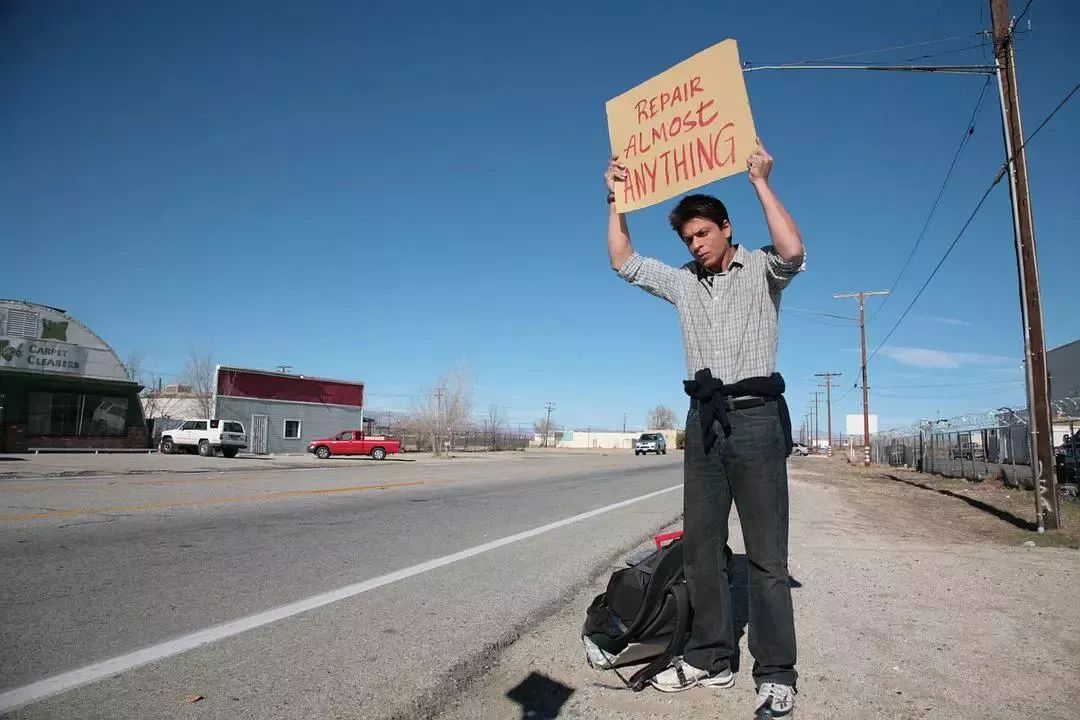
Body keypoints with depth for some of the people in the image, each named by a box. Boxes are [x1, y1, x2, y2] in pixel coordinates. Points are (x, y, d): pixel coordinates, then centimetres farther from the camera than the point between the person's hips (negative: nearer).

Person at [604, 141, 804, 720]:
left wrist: (761, 183, -11)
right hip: (704, 417, 5)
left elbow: (793, 251, -18)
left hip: (755, 415, -5)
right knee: (700, 546, 7)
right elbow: (623, 261, 16)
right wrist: (616, 198, 13)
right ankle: (711, 658, 17)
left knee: (766, 552, -3)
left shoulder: (761, 270, 4)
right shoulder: (682, 282, 17)